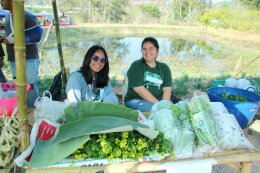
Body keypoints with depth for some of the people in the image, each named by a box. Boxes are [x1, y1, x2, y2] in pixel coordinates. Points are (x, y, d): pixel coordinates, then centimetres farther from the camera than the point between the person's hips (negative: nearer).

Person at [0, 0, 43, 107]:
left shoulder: (27, 16, -12)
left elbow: (37, 35, -19)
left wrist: (13, 40, -17)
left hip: (28, 60, -8)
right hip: (13, 61, 8)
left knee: (31, 88, -2)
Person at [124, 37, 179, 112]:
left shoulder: (164, 68, 11)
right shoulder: (136, 66, -2)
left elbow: (167, 90, -1)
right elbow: (139, 89, -13)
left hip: (158, 100, 4)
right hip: (136, 100, -3)